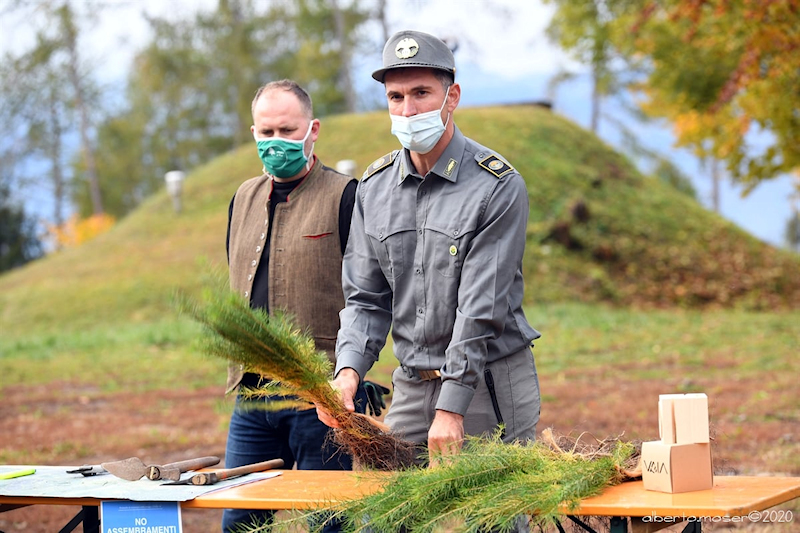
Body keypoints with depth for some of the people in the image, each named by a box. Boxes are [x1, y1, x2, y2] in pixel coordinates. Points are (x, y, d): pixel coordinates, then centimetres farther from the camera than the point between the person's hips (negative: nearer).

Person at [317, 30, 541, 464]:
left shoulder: (498, 185, -12)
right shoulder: (374, 188, 6)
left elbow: (482, 308, -16)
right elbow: (366, 298, 7)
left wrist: (451, 407, -19)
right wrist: (349, 370, -12)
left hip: (489, 383, -4)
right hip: (410, 387, 5)